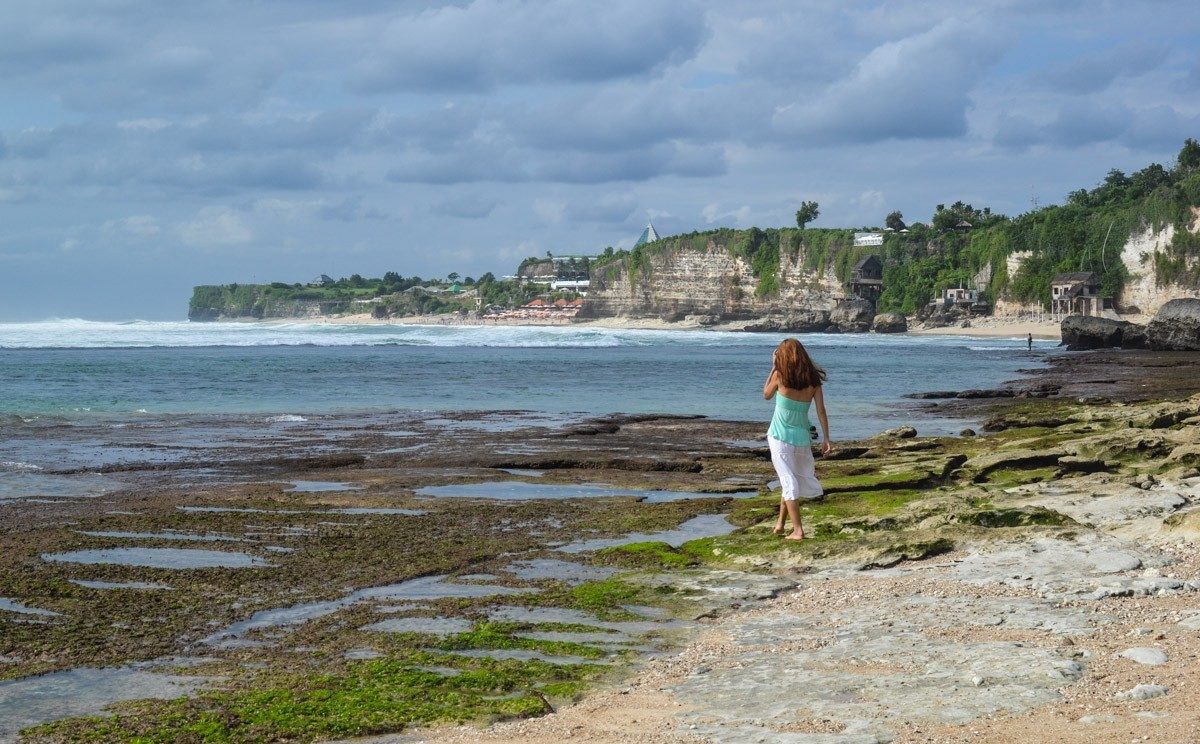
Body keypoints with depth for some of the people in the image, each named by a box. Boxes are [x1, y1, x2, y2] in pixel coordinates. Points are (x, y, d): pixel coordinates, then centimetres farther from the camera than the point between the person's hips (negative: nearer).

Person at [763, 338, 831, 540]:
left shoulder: (780, 376, -10)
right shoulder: (813, 380, -2)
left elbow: (766, 395, 8)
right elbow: (821, 412, -2)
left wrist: (773, 367, 12)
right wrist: (827, 440, 1)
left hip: (779, 437, -4)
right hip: (802, 437, 4)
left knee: (788, 482, -3)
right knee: (790, 481, 20)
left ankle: (798, 530, -7)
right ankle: (781, 523, 28)